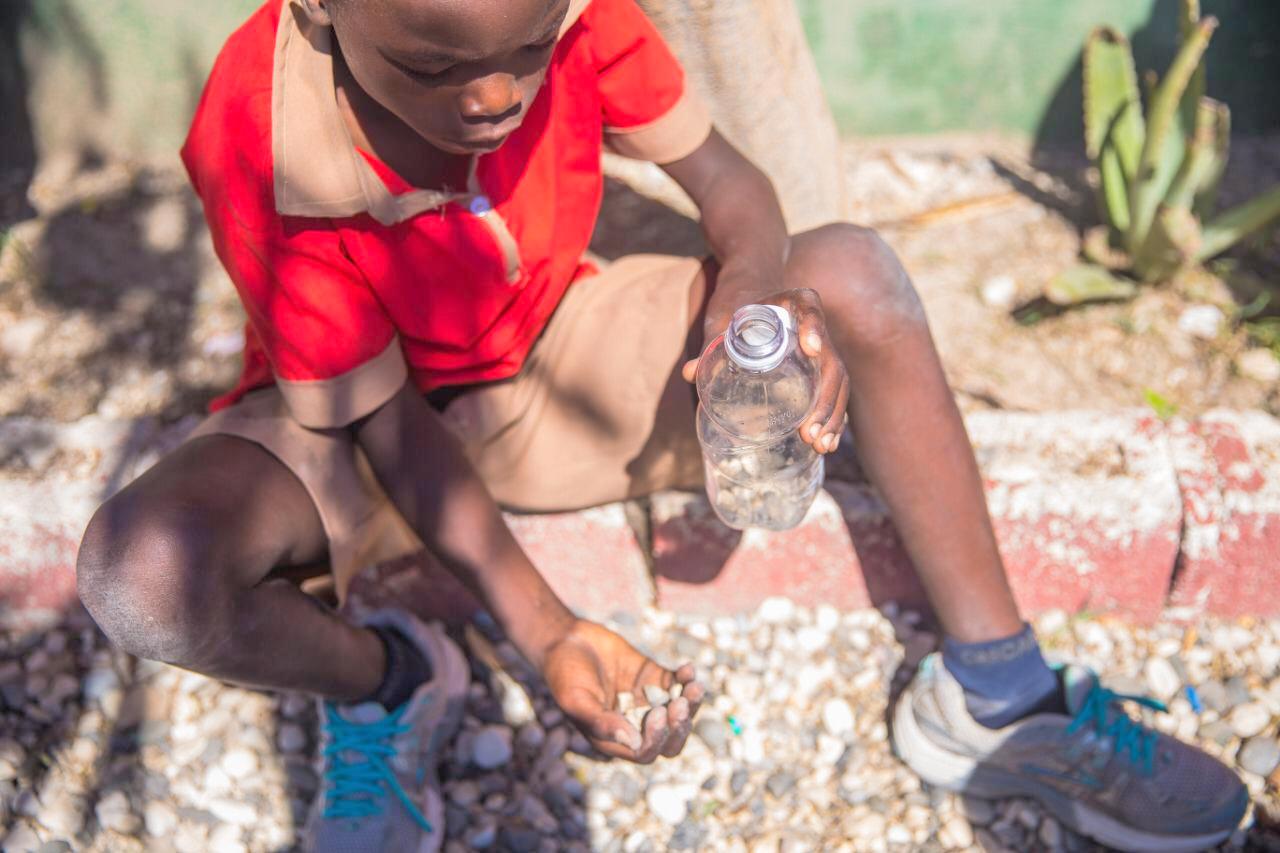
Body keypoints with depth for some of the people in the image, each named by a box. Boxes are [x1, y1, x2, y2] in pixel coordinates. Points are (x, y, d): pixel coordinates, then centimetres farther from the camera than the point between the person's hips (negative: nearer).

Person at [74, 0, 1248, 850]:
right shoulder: (260, 149, -30)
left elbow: (719, 173, -11)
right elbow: (383, 414, -24)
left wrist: (760, 281, -35)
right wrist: (544, 635, -31)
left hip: (553, 355, 3)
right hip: (373, 414, -2)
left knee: (855, 275, -17)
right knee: (145, 573, -34)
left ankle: (994, 696, -9)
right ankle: (384, 683, 0)